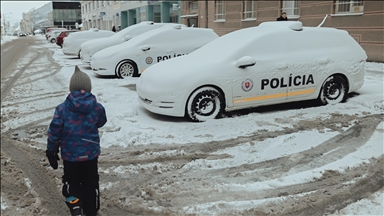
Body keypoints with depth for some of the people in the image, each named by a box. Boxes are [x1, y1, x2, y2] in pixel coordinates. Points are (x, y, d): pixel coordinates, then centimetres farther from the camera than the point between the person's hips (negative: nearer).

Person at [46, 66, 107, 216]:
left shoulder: (62, 109, -14)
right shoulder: (97, 108, -11)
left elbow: (54, 133, -9)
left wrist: (51, 151, 4)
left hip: (70, 154, -1)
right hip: (91, 153, 1)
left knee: (72, 182, 20)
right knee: (91, 183, 17)